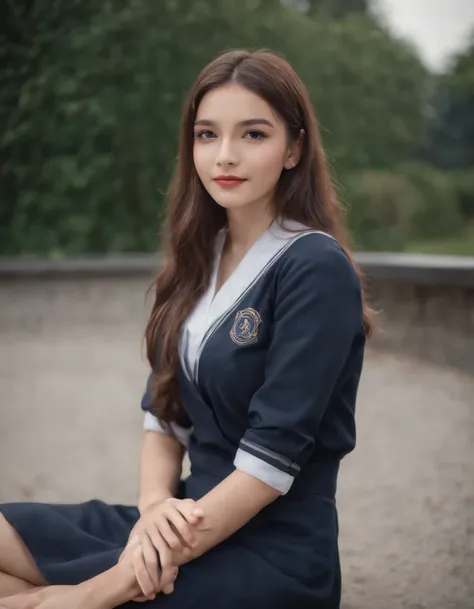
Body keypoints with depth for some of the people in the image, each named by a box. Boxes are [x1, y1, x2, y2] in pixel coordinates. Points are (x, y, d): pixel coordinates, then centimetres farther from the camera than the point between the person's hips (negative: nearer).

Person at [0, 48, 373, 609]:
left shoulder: (316, 271, -14)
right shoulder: (200, 259, 9)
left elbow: (271, 458, -19)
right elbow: (164, 413, 8)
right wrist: (155, 505, -14)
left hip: (272, 556, -7)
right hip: (193, 520, 7)